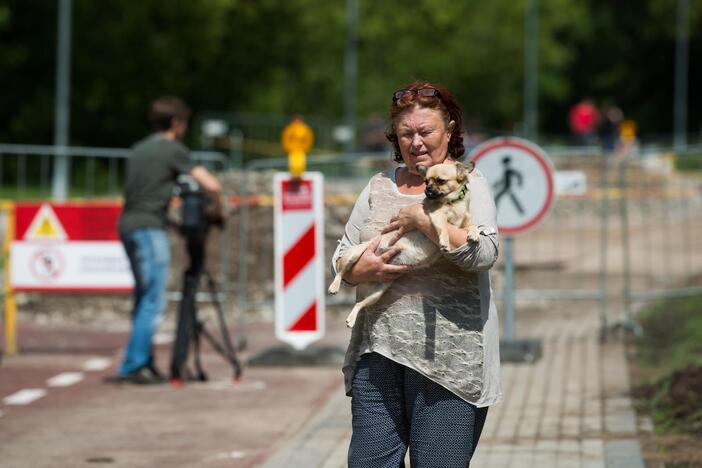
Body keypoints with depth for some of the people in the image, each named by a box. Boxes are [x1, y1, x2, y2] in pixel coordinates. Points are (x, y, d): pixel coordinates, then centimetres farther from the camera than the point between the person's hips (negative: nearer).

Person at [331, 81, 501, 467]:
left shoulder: (468, 183, 2)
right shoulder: (379, 186, 17)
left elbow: (484, 253, -14)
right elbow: (340, 256, 17)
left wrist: (422, 219, -13)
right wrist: (359, 270, -6)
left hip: (446, 357, -5)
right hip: (378, 348, 5)